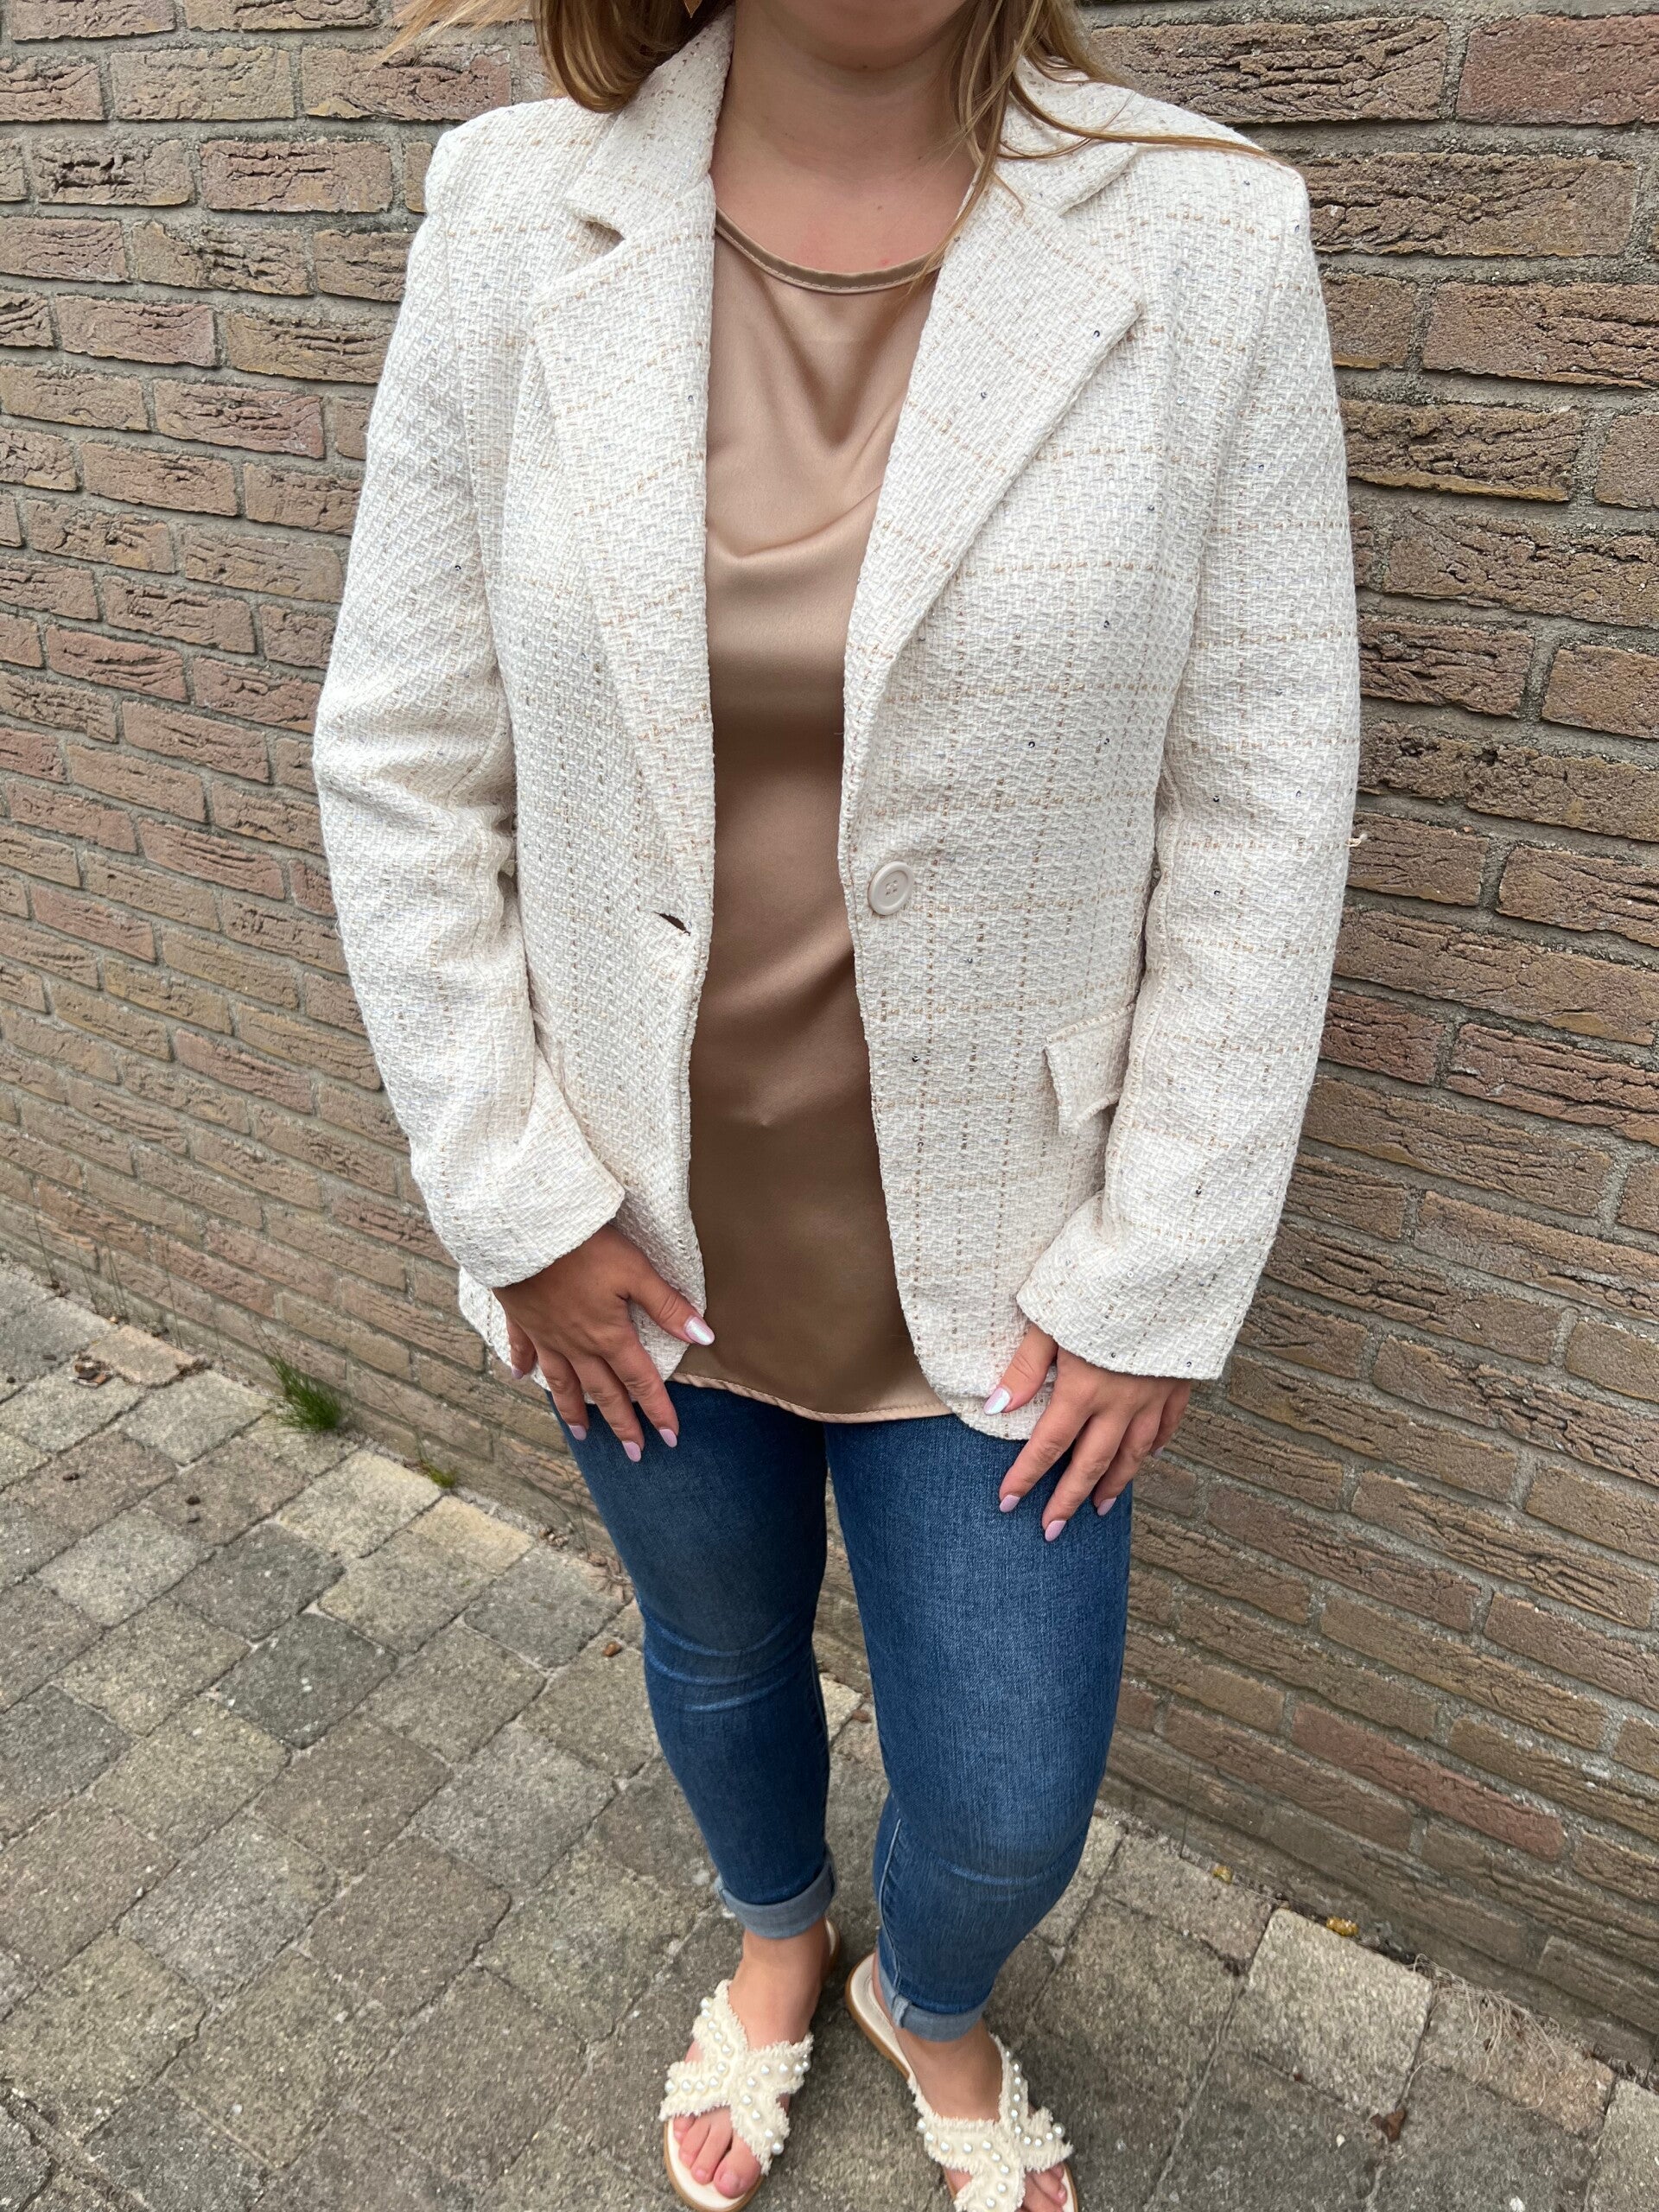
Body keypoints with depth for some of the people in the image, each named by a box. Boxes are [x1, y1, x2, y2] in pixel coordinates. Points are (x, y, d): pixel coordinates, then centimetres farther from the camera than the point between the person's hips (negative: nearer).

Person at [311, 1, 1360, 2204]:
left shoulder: (1207, 245, -10)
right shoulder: (517, 221, -6)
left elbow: (1261, 820, -8)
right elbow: (401, 772, -3)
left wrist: (1159, 1276, -8)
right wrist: (514, 1200, -5)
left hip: (988, 1258, -1)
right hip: (638, 1230, 2)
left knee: (1008, 1816, 13)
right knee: (719, 1654, 27)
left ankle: (932, 2005, 55)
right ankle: (777, 1936, 64)